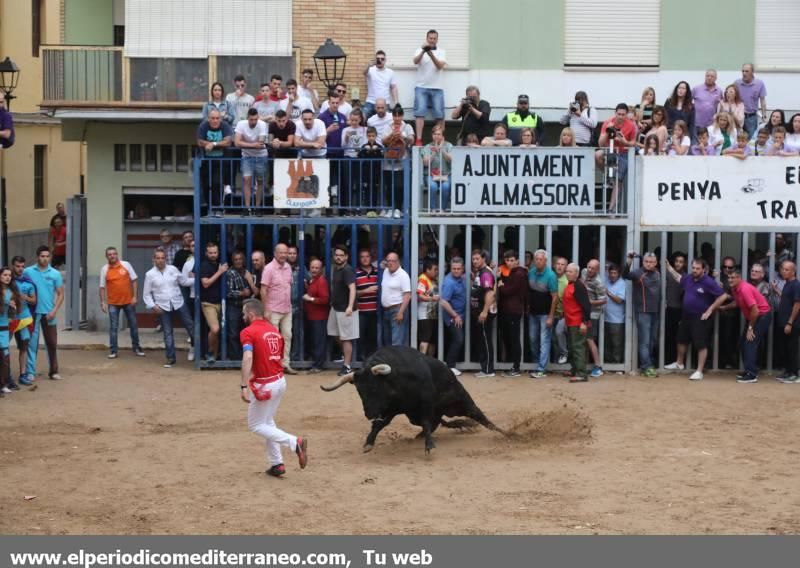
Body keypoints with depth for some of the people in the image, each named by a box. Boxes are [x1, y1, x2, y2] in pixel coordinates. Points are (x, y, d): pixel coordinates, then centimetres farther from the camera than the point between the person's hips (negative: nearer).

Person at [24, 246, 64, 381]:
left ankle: (54, 371, 16)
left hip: (48, 313, 1)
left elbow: (60, 294, 3)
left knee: (52, 343, 6)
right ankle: (30, 372, 4)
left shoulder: (55, 274, 1)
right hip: (32, 312, -1)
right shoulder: (27, 272, -1)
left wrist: (54, 311, -7)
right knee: (32, 342, 0)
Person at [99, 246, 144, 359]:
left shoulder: (126, 265, -4)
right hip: (113, 303, -1)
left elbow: (134, 280, 0)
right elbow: (102, 287, 0)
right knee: (113, 327, 0)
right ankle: (113, 350, 6)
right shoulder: (104, 269, -3)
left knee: (133, 325, 10)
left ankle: (136, 347, 22)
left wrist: (134, 296, -6)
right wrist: (103, 302, -5)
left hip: (128, 301, 1)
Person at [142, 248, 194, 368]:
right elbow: (146, 294, 1)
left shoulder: (173, 269, 3)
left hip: (179, 303, 1)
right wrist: (152, 305, -11)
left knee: (190, 326, 4)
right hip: (163, 307, -1)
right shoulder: (150, 274, -2)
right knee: (168, 333, 4)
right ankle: (171, 358, 12)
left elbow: (184, 281, 12)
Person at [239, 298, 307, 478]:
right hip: (280, 381, 8)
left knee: (256, 425, 7)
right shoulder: (273, 330, 11)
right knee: (267, 422, 22)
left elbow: (248, 358, -28)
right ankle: (277, 464, 21)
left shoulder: (248, 332, -13)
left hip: (265, 386, -8)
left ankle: (295, 442, -9)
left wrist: (244, 386, -32)